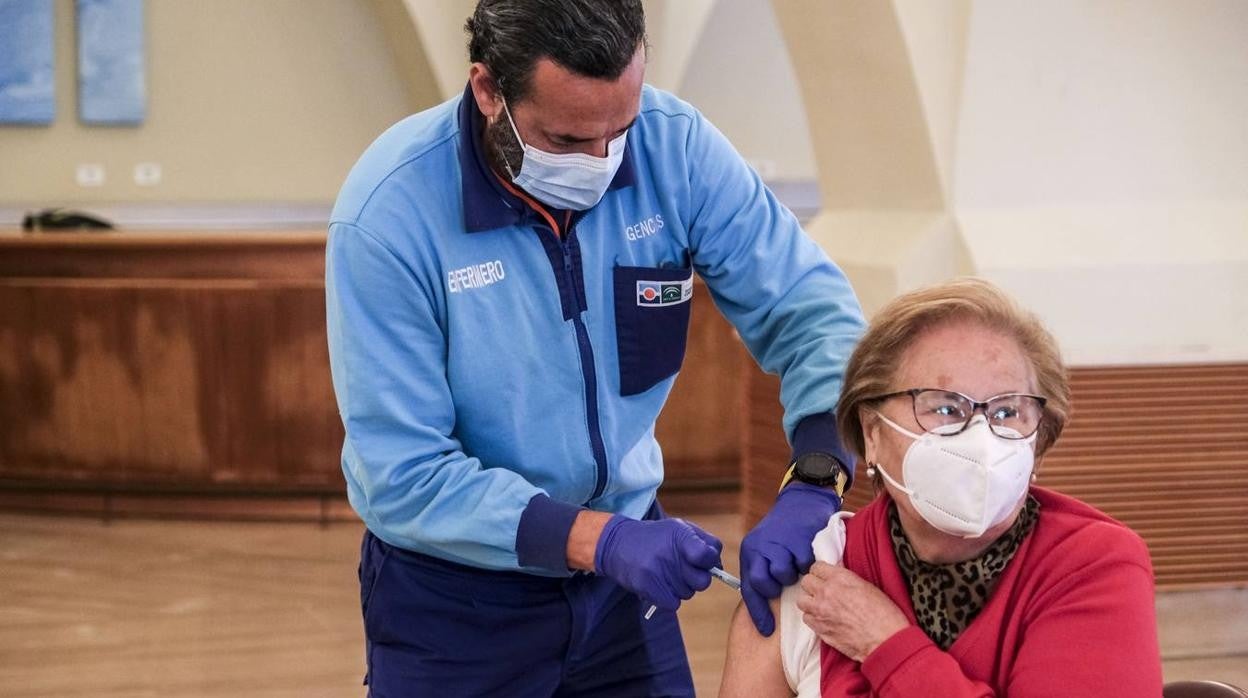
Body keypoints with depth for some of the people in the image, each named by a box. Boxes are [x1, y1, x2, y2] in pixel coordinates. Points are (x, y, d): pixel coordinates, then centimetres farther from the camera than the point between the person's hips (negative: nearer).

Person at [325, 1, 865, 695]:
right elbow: (404, 479, -22)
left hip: (624, 569, 3)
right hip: (454, 594, -3)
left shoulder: (674, 144, -14)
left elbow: (814, 312, -11)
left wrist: (812, 488, -28)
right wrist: (600, 539, -32)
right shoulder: (387, 216, -23)